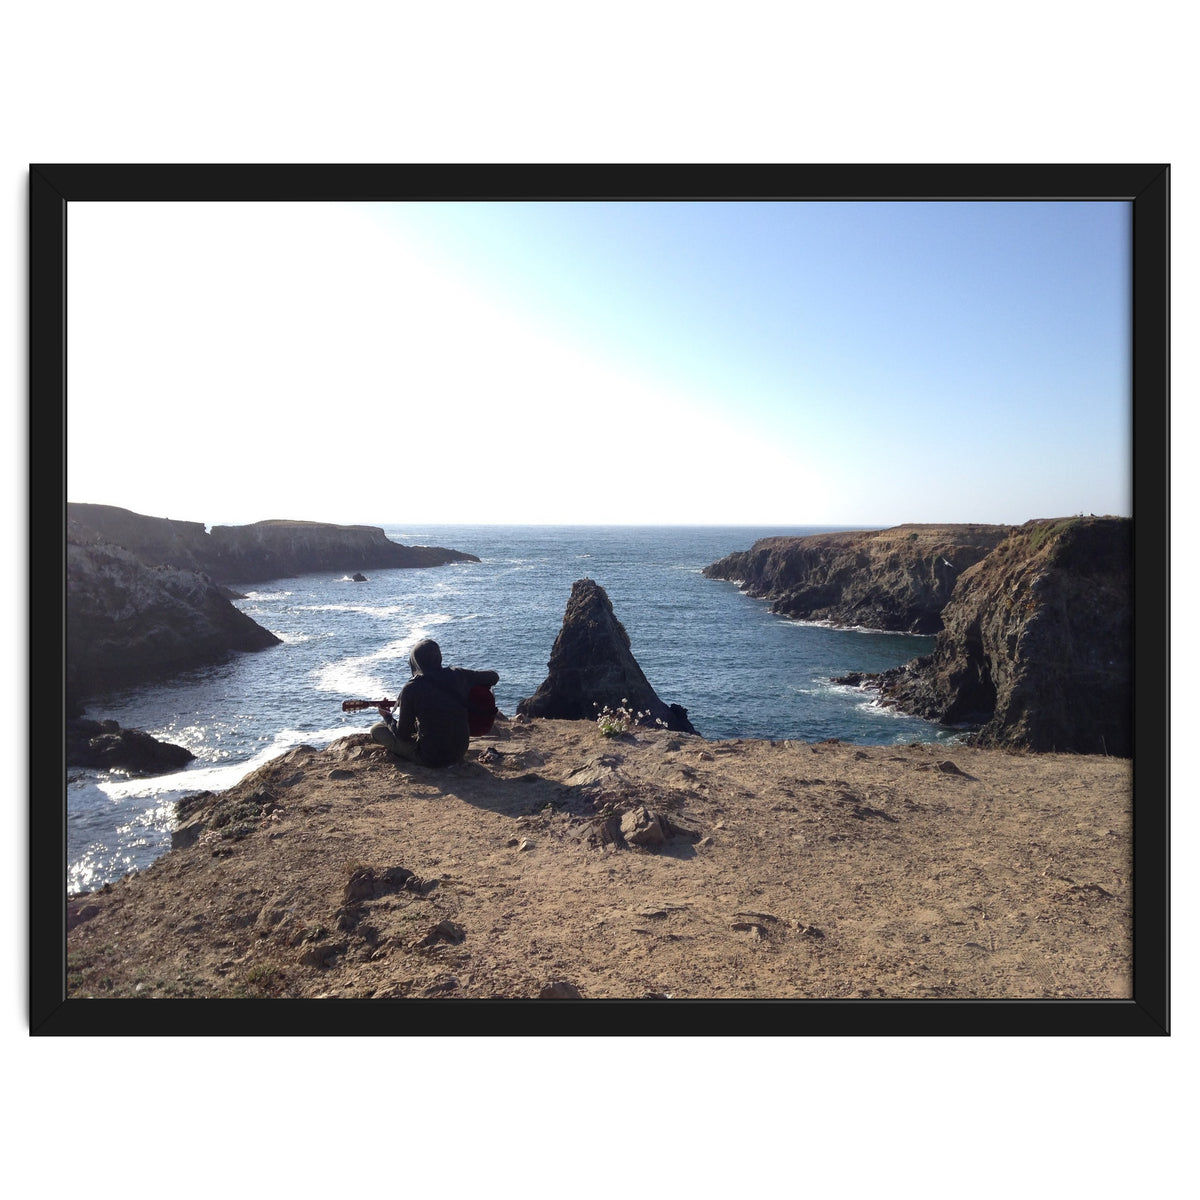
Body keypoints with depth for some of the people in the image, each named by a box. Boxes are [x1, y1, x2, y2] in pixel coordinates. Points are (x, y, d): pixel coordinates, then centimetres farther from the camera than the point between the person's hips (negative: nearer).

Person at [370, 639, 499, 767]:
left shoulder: (410, 689, -17)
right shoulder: (457, 675, -7)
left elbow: (403, 734, -8)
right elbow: (493, 677, 6)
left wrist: (387, 717, 12)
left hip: (430, 758, -5)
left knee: (376, 729, 10)